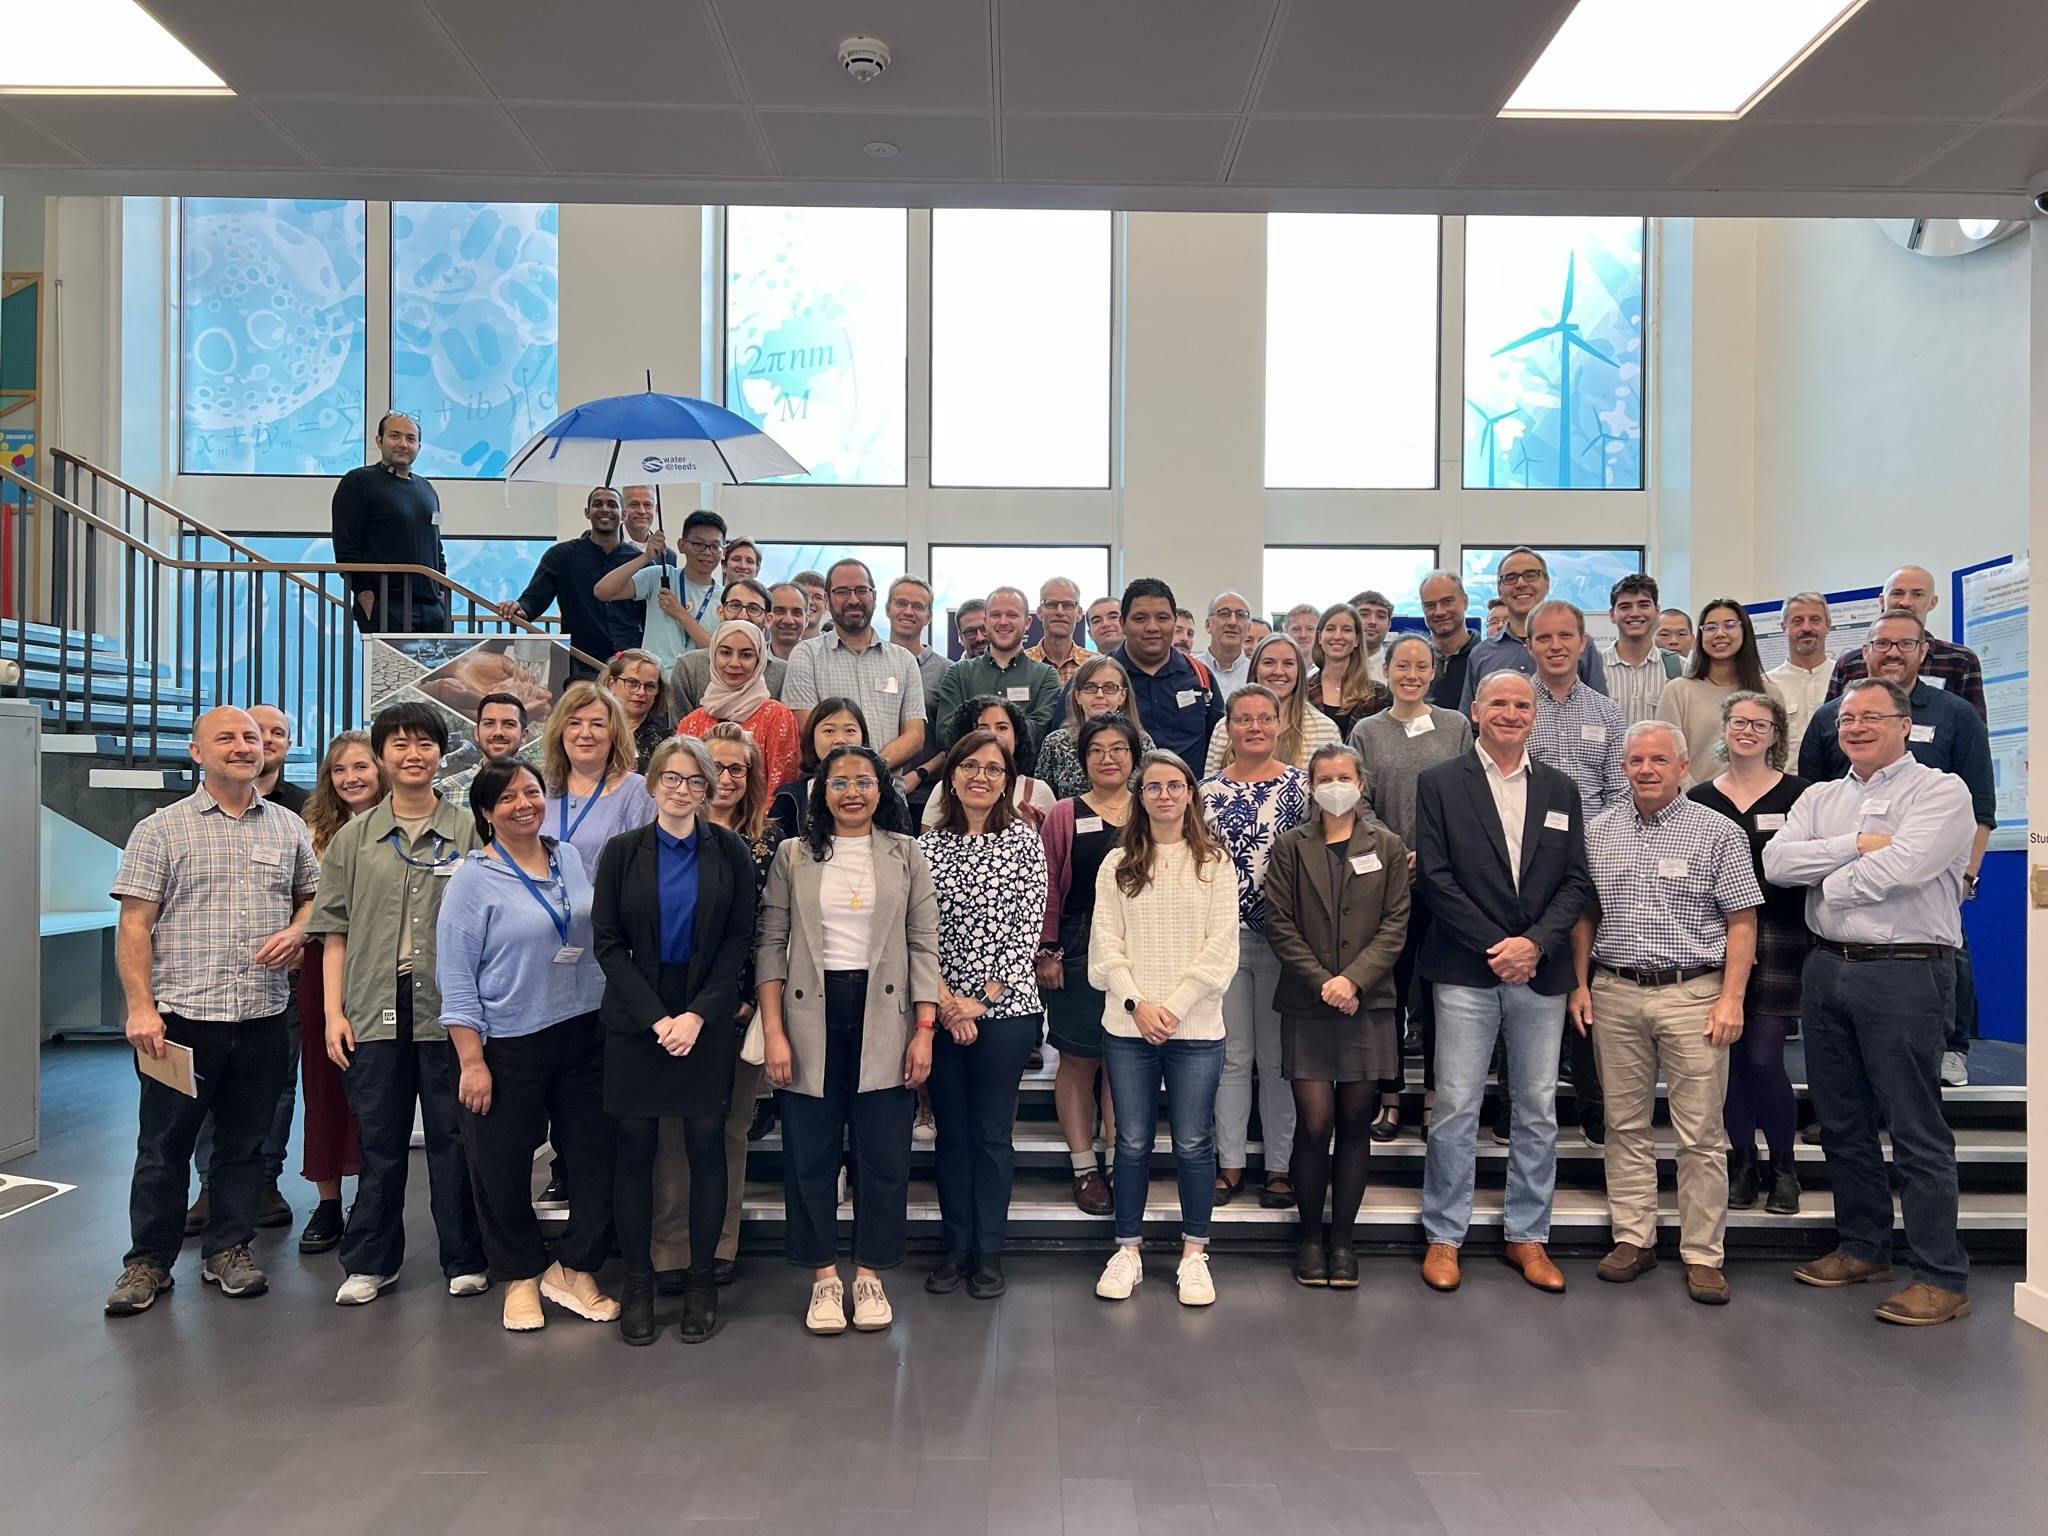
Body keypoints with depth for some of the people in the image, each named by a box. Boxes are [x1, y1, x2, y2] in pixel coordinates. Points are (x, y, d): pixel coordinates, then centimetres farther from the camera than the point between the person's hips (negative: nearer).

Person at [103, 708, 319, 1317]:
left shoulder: (288, 827, 9)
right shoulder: (161, 829, -2)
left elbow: (311, 895, 18)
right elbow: (134, 925, -5)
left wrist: (296, 930, -4)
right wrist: (140, 1008, -13)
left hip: (262, 1017, 3)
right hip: (181, 1016, -3)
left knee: (245, 1141, 12)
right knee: (164, 1144, 8)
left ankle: (228, 1249, 27)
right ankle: (148, 1261, 23)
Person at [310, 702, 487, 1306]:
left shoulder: (469, 831, 3)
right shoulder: (354, 837, 9)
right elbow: (335, 931, 8)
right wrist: (334, 1011, 1)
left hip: (448, 1008, -1)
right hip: (374, 1009, 2)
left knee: (454, 1137, 6)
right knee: (380, 1140, 10)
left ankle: (464, 1260, 19)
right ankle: (370, 1262, 24)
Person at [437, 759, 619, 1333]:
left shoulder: (571, 859, 6)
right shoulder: (473, 879, -8)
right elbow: (455, 976, -9)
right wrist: (471, 1061, -13)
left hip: (585, 1035, 4)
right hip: (509, 1046, -4)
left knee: (596, 1157, 6)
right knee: (504, 1168, 7)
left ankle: (573, 1270, 24)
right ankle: (520, 1278, 28)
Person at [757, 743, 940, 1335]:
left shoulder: (906, 854, 5)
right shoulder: (793, 856, 5)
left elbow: (924, 945, 3)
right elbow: (770, 946, 2)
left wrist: (925, 1030, -4)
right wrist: (773, 1033, -5)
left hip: (883, 1018, 0)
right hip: (811, 1018, 0)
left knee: (884, 1153, 4)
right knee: (810, 1152, 6)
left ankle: (869, 1274, 22)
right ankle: (824, 1276, 21)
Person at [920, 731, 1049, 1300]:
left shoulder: (1024, 839, -1)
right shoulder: (928, 844, 3)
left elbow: (1026, 928, -5)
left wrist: (982, 1000, -10)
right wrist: (947, 1002, -11)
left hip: (1004, 1008, -2)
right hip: (942, 1010, 2)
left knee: (992, 1130, 5)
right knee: (951, 1129, 11)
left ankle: (989, 1251, 18)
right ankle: (956, 1246, 23)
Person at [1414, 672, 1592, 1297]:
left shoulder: (1561, 790, 12)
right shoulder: (1439, 782, 1)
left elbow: (1578, 880, 6)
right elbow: (1435, 875, -6)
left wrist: (1535, 942, -9)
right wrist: (1495, 948, -11)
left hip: (1541, 971, 3)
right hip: (1466, 971, -3)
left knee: (1538, 1111, 10)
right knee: (1455, 1109, 0)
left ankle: (1527, 1235, 24)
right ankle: (1443, 1236, 14)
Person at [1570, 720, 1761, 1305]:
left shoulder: (1719, 833, -1)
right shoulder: (1598, 832, 9)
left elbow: (1742, 922, -3)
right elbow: (1585, 914, 14)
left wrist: (1731, 998, -10)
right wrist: (1580, 984, 7)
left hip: (1693, 994, -3)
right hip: (1615, 994, 3)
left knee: (1701, 1133, 1)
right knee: (1625, 1124, 10)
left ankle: (1703, 1256, 12)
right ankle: (1633, 1239, 21)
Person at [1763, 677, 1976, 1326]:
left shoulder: (1940, 791, -4)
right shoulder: (1820, 798, 14)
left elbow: (1899, 869, -19)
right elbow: (1776, 862, -2)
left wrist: (1827, 882, -4)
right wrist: (1857, 846, -12)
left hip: (1905, 974, -6)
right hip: (1827, 969, 6)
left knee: (1916, 1131, -2)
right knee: (1842, 1123, 14)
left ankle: (1943, 1278, 7)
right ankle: (1864, 1248, 27)